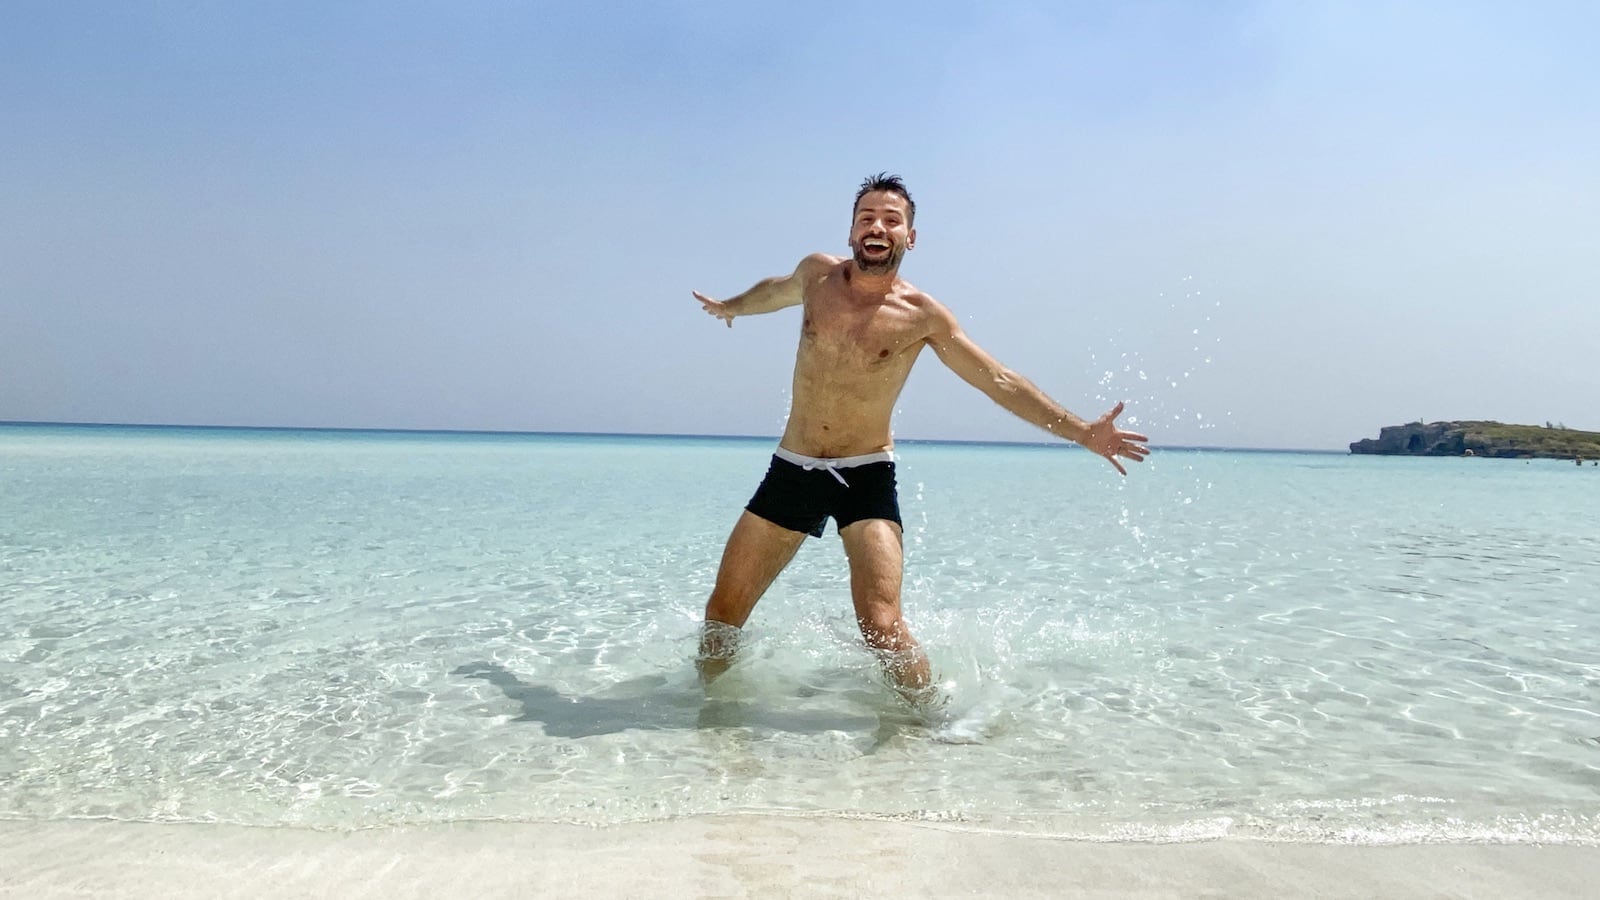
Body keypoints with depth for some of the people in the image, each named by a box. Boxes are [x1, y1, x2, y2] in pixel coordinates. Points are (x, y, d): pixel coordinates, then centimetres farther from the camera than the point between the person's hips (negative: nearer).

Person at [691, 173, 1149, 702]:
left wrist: (1083, 432, -5)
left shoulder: (922, 316, -5)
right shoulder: (818, 273, 3)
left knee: (882, 627, -19)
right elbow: (777, 290, 27)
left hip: (865, 477, -3)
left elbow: (1000, 382, -1)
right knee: (723, 609, 3)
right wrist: (729, 306, 46)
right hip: (791, 469, 3)